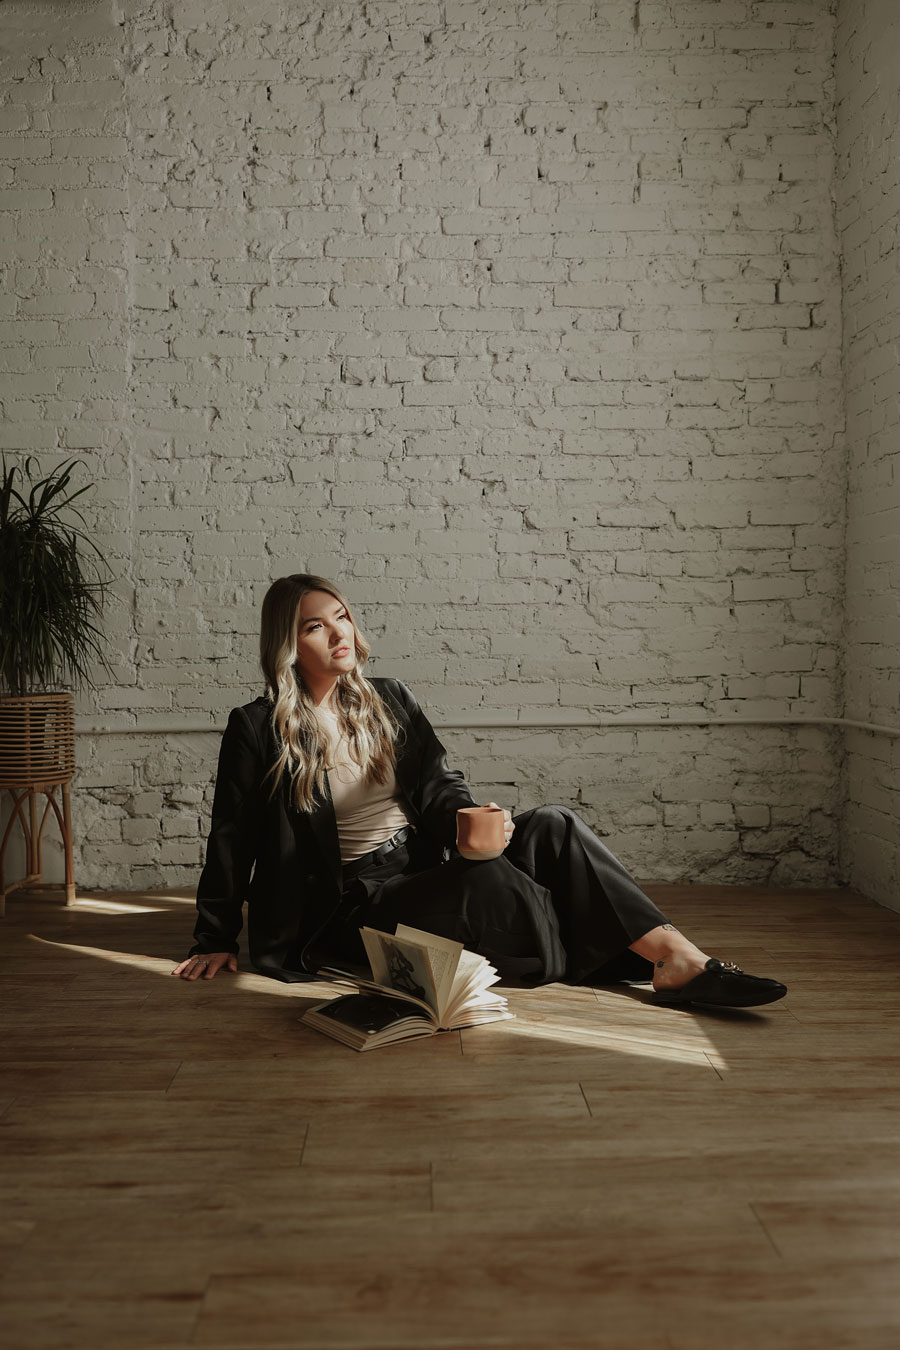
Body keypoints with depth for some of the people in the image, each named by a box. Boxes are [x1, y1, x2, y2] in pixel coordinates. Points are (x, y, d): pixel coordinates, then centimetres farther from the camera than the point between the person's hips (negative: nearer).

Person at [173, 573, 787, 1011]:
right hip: (354, 906, -5)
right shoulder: (257, 730, -2)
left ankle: (678, 956, -28)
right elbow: (231, 839, 3)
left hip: (425, 873, 5)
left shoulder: (390, 700, 12)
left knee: (552, 825, -20)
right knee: (490, 880, -33)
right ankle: (631, 963, -17)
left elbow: (439, 785, 5)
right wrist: (216, 942, 5)